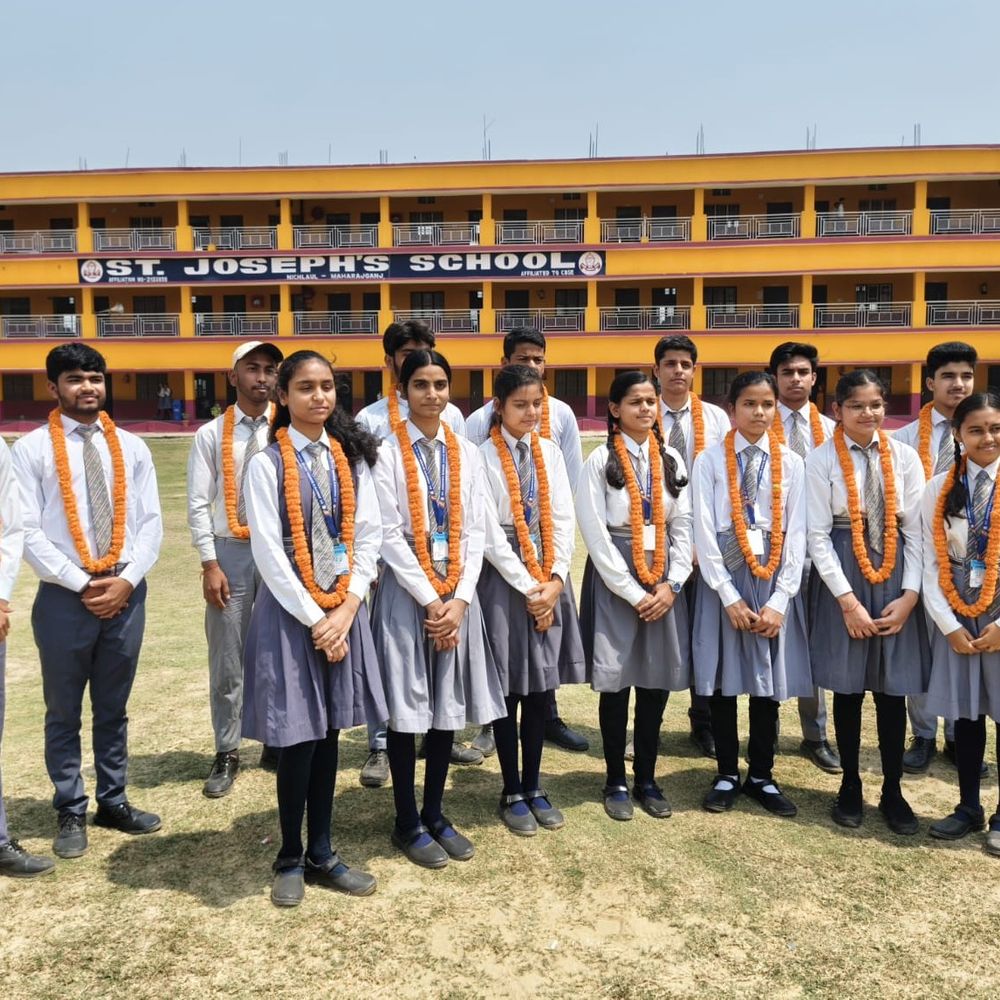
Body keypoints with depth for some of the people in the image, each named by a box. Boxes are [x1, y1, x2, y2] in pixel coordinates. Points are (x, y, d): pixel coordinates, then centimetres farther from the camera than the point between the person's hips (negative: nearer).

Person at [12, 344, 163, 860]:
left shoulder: (131, 447, 7)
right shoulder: (30, 449, -4)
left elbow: (150, 522, 4)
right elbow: (27, 531, -9)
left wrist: (126, 580, -9)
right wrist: (82, 585, -13)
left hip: (127, 595, 3)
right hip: (64, 597, -3)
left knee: (113, 708, 16)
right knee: (64, 712, 10)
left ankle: (113, 802, 30)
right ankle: (71, 813, 25)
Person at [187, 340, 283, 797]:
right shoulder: (211, 434, 0)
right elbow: (198, 505, -2)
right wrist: (210, 565, -8)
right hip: (231, 552, -1)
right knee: (227, 661, 6)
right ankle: (227, 754, 20)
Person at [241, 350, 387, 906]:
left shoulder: (352, 458, 6)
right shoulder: (267, 463, -6)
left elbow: (369, 535, 3)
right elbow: (267, 551, -11)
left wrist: (346, 609, -8)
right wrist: (313, 618, -13)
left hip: (344, 611, 4)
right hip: (290, 613, -4)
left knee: (329, 733, 11)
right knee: (298, 738, 2)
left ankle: (322, 854, 25)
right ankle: (291, 859, 22)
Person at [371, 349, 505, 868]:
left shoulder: (466, 452, 7)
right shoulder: (387, 452, -5)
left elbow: (475, 531, 4)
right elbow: (389, 536, -10)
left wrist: (459, 599, -7)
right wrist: (430, 601, -13)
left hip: (457, 594, 4)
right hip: (406, 592, -4)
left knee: (448, 706, 11)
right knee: (407, 708, 4)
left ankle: (434, 813, 27)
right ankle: (407, 822, 20)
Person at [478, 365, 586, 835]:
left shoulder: (551, 453, 7)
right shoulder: (483, 456, -8)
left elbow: (564, 520, 4)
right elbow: (489, 531, -12)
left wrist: (554, 580, -8)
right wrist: (527, 587, -13)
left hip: (550, 582, 5)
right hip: (503, 579, -4)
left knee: (540, 690, 11)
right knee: (509, 691, 5)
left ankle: (533, 787, 25)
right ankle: (512, 793, 20)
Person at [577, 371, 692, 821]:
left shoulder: (671, 460, 8)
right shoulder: (600, 460, -5)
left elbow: (683, 525, 7)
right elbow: (595, 533, -10)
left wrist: (672, 583, -6)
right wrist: (632, 592, -13)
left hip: (664, 579, 4)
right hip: (614, 576, -4)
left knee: (657, 681, 7)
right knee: (616, 682, 3)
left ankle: (647, 779, 23)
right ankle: (616, 782, 18)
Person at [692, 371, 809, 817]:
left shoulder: (791, 463, 3)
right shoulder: (710, 460, -3)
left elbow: (796, 534, 0)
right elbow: (704, 532, -7)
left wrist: (779, 600, -8)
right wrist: (730, 597, -11)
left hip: (775, 577, 2)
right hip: (724, 576, -2)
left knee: (769, 681, 9)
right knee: (723, 680, 6)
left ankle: (761, 776, 25)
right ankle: (727, 775, 23)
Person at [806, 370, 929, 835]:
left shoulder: (904, 457, 2)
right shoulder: (822, 460, -5)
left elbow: (916, 530, 1)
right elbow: (817, 535, -7)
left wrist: (909, 595, -7)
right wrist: (848, 600, -12)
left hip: (896, 578, 2)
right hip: (842, 578, -2)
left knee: (893, 687, 8)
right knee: (847, 686, 8)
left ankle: (892, 791, 25)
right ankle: (850, 787, 26)